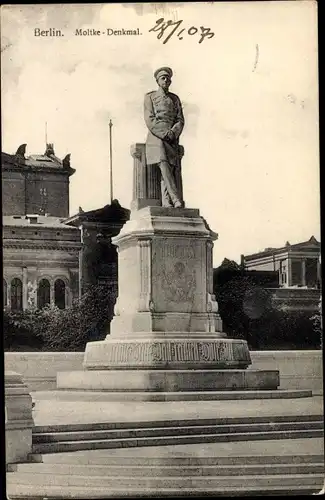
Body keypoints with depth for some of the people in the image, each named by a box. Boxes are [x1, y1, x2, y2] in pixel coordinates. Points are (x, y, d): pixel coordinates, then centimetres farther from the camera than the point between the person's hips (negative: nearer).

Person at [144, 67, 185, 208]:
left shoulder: (175, 99, 19)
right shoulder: (150, 97, 9)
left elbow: (180, 120, 11)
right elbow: (150, 121, -2)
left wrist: (173, 133, -10)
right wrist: (164, 134, -13)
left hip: (173, 140, 4)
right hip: (156, 138, -4)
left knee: (175, 169, -11)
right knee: (164, 166, -24)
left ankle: (167, 203, -18)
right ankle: (176, 200, -33)